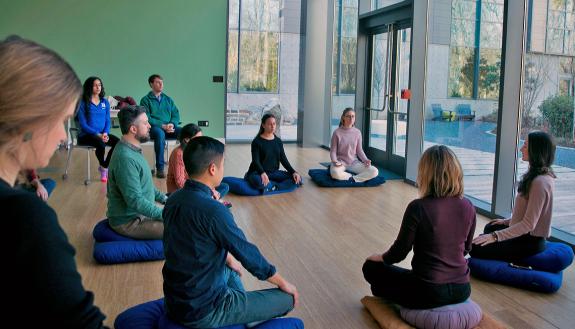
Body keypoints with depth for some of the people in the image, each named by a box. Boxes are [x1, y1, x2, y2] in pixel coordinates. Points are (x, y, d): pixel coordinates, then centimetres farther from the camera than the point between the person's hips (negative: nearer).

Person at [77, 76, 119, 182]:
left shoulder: (105, 102, 10)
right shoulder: (83, 103, -5)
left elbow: (108, 121, 9)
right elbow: (83, 124, -9)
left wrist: (105, 133, -12)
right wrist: (98, 135, -20)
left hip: (102, 134, 5)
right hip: (86, 135, -5)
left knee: (117, 142, -24)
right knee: (100, 144, -35)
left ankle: (104, 167, -3)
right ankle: (103, 167, -5)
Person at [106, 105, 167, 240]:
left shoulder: (133, 149, 8)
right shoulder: (125, 158, -25)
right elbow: (136, 201, -27)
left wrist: (163, 198, 13)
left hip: (139, 213, 10)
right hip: (129, 222, -10)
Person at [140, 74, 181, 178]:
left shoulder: (168, 99, 20)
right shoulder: (145, 100, 5)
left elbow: (176, 114, 13)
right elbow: (147, 118, -6)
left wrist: (172, 124, -10)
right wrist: (163, 126, -17)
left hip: (169, 128, 4)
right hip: (153, 128, -4)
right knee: (160, 133, -40)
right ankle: (160, 168, -37)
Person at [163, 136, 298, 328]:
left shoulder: (174, 199, 0)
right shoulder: (213, 211, -26)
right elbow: (249, 255, -16)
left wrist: (229, 260, 30)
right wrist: (283, 283, 0)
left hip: (175, 298, 9)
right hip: (203, 310, -9)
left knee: (230, 269, 34)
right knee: (287, 299, 2)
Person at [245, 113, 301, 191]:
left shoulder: (278, 141, 8)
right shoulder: (257, 142, -8)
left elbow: (283, 159, 6)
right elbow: (256, 161, -17)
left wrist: (293, 172, -10)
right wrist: (262, 173, -37)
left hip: (273, 172, 6)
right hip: (258, 173, -6)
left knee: (297, 178, -14)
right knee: (258, 182, -42)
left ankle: (271, 186, -20)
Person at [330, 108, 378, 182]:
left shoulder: (357, 132, 2)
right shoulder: (337, 133, -6)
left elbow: (359, 150, 7)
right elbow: (333, 151, -4)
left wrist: (365, 160, -11)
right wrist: (335, 161, -24)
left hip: (354, 162, 4)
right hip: (341, 162, -3)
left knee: (374, 172, -20)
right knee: (335, 174, -40)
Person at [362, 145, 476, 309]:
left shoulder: (418, 208, -19)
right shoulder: (468, 207, -5)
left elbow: (399, 253, -10)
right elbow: (466, 249, 11)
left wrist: (378, 257, 10)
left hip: (428, 292, -6)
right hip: (462, 290, 6)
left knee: (371, 267, 15)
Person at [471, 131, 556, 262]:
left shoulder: (539, 182, -26)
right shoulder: (544, 176, 5)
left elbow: (529, 224, -28)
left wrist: (495, 236, -30)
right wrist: (508, 221, 20)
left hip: (530, 242, -11)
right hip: (530, 236, 11)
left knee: (476, 249, -16)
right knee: (490, 227, 32)